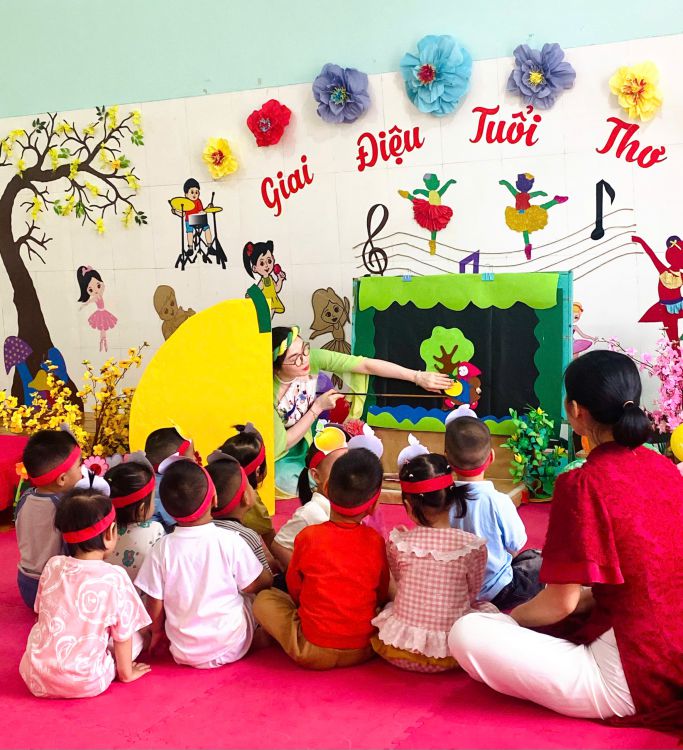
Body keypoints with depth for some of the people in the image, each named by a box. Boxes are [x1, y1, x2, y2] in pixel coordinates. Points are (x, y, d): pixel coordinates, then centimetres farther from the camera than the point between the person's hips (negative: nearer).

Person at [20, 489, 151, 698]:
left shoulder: (52, 566, -1)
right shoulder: (114, 578, -14)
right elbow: (122, 635, -5)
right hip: (85, 684, -2)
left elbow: (41, 614, 12)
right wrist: (126, 672, 12)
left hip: (36, 679, 3)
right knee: (136, 638, 16)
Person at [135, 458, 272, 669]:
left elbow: (154, 605, -4)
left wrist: (156, 632, 16)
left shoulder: (162, 549, -12)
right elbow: (258, 584, -3)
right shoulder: (230, 541, -16)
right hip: (231, 648, 0)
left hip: (185, 653, 0)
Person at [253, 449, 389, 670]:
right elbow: (381, 595, 8)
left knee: (264, 599, 14)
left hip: (312, 653, 0)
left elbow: (294, 589, 4)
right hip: (365, 650, 0)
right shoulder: (376, 541, -6)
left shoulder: (308, 536, -11)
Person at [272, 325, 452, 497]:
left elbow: (367, 365, -21)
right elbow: (281, 444, -23)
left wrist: (418, 377, -23)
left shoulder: (312, 357, -24)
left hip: (306, 440, 4)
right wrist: (317, 408, -23)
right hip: (279, 455, -4)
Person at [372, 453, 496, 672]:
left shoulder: (398, 542, -9)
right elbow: (473, 594, 2)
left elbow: (400, 584, 5)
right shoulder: (473, 546, -11)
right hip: (450, 653, -2)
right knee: (488, 609, 23)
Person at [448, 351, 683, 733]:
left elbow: (562, 602, -15)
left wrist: (508, 618, 3)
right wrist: (590, 602, 15)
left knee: (467, 633, -15)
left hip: (630, 680, -8)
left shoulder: (585, 483, -19)